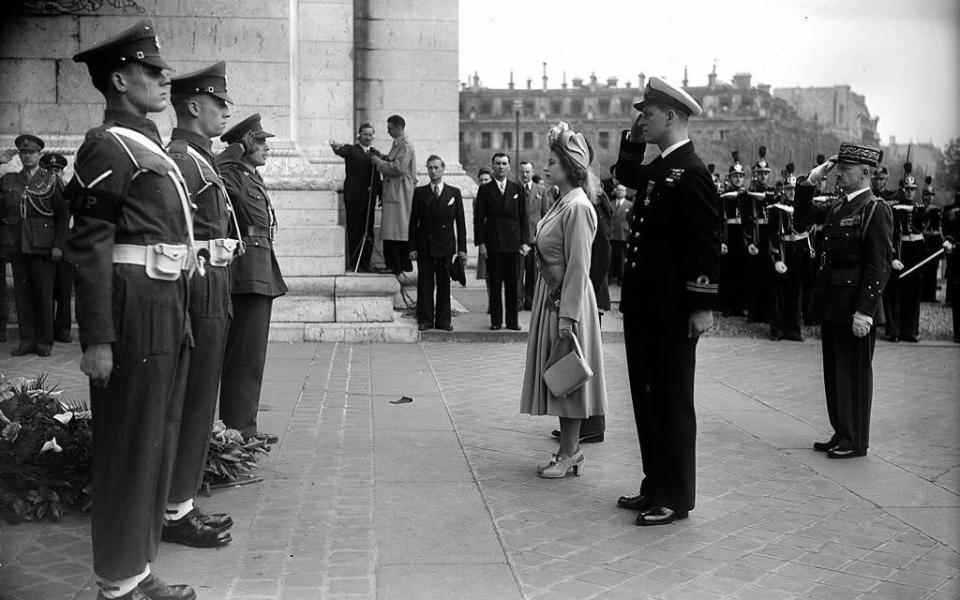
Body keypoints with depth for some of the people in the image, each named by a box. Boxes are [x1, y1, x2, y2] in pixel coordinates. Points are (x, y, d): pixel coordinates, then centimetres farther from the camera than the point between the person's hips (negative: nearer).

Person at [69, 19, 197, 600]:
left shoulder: (148, 145, 17)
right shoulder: (109, 146, -11)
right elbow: (90, 248, -16)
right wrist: (97, 340, -21)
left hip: (168, 310, 9)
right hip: (135, 310, -9)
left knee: (158, 443, 15)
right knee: (129, 449, 0)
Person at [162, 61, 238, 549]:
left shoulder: (199, 159, 17)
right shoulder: (179, 159, -13)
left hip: (211, 293, 10)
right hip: (198, 293, -10)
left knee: (196, 402, 14)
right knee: (193, 404, -3)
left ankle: (183, 503, 23)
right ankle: (176, 513, 7)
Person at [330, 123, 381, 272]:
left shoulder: (375, 153, 16)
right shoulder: (351, 150, 3)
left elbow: (378, 178, 15)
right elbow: (342, 151, -20)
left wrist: (381, 195, 8)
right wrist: (336, 147, -43)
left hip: (369, 197, 4)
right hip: (354, 197, -4)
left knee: (368, 231, 3)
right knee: (354, 230, 0)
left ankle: (365, 264, 9)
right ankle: (353, 264, 5)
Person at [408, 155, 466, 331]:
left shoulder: (454, 193, 7)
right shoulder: (419, 193, 7)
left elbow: (460, 222, 6)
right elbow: (413, 221, 5)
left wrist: (462, 248, -1)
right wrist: (412, 247, -3)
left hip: (445, 245, 0)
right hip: (424, 246, 0)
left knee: (444, 285, 3)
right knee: (425, 285, 0)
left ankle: (443, 320, 9)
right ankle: (425, 320, 5)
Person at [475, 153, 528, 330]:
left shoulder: (517, 189, 10)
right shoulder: (485, 190, 6)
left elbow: (523, 217, 9)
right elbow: (479, 218, 3)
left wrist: (524, 241, 1)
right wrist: (480, 242, -6)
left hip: (513, 243, 1)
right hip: (492, 244, -1)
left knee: (512, 285, 3)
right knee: (495, 285, 1)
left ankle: (512, 321, 9)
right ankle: (496, 321, 8)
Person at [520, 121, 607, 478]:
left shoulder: (578, 207, -18)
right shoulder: (563, 202, 11)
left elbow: (578, 267, -21)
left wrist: (567, 318, -21)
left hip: (568, 301, -10)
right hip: (551, 297, 10)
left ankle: (569, 454, 10)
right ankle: (569, 450, 24)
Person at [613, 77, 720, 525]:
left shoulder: (690, 173, -15)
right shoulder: (658, 169, 12)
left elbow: (707, 243, -19)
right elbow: (625, 175, 34)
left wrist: (703, 305, -21)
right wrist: (634, 140, 17)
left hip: (673, 312, -9)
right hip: (644, 305, 9)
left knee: (671, 403, 1)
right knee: (647, 399, 15)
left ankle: (675, 498, 13)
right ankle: (656, 487, 27)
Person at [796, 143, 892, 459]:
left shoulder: (875, 210, -13)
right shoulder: (839, 208, 11)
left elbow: (879, 266, -18)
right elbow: (804, 215, 24)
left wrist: (864, 311, -22)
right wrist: (810, 182, 8)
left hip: (855, 307, -8)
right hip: (832, 305, 8)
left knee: (854, 373, 3)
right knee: (834, 371, 15)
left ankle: (856, 441, 15)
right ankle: (841, 433, 27)